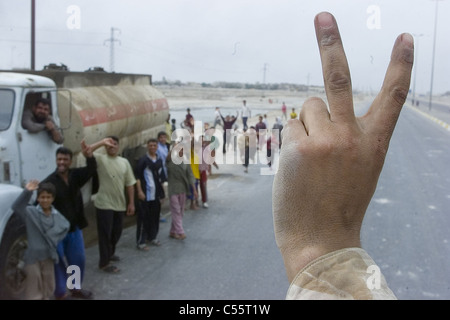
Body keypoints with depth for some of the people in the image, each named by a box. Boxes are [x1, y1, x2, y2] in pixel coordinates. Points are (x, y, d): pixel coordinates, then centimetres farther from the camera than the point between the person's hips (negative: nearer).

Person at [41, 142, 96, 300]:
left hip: (75, 228, 5)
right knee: (59, 263, 5)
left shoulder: (75, 175, 1)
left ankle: (75, 288, 35)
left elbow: (91, 170, -16)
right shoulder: (48, 182, -15)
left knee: (78, 260, 16)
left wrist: (89, 155, -37)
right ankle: (60, 294, 19)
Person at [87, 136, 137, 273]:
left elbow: (130, 184, 8)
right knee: (105, 233, 0)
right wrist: (102, 142, -28)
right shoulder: (100, 159, -7)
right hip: (104, 204, -5)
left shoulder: (124, 162, 6)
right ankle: (104, 262, 11)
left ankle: (109, 253, 40)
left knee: (117, 232, 18)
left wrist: (131, 203, 5)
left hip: (120, 204, 5)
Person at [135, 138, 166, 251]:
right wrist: (139, 191, -16)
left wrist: (162, 192, 15)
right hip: (145, 194, -6)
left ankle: (153, 237, 28)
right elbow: (137, 176, -10)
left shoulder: (159, 160, 10)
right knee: (143, 218, -3)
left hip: (156, 194, 6)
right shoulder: (143, 160, -7)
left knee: (155, 217, 12)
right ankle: (140, 241, 2)